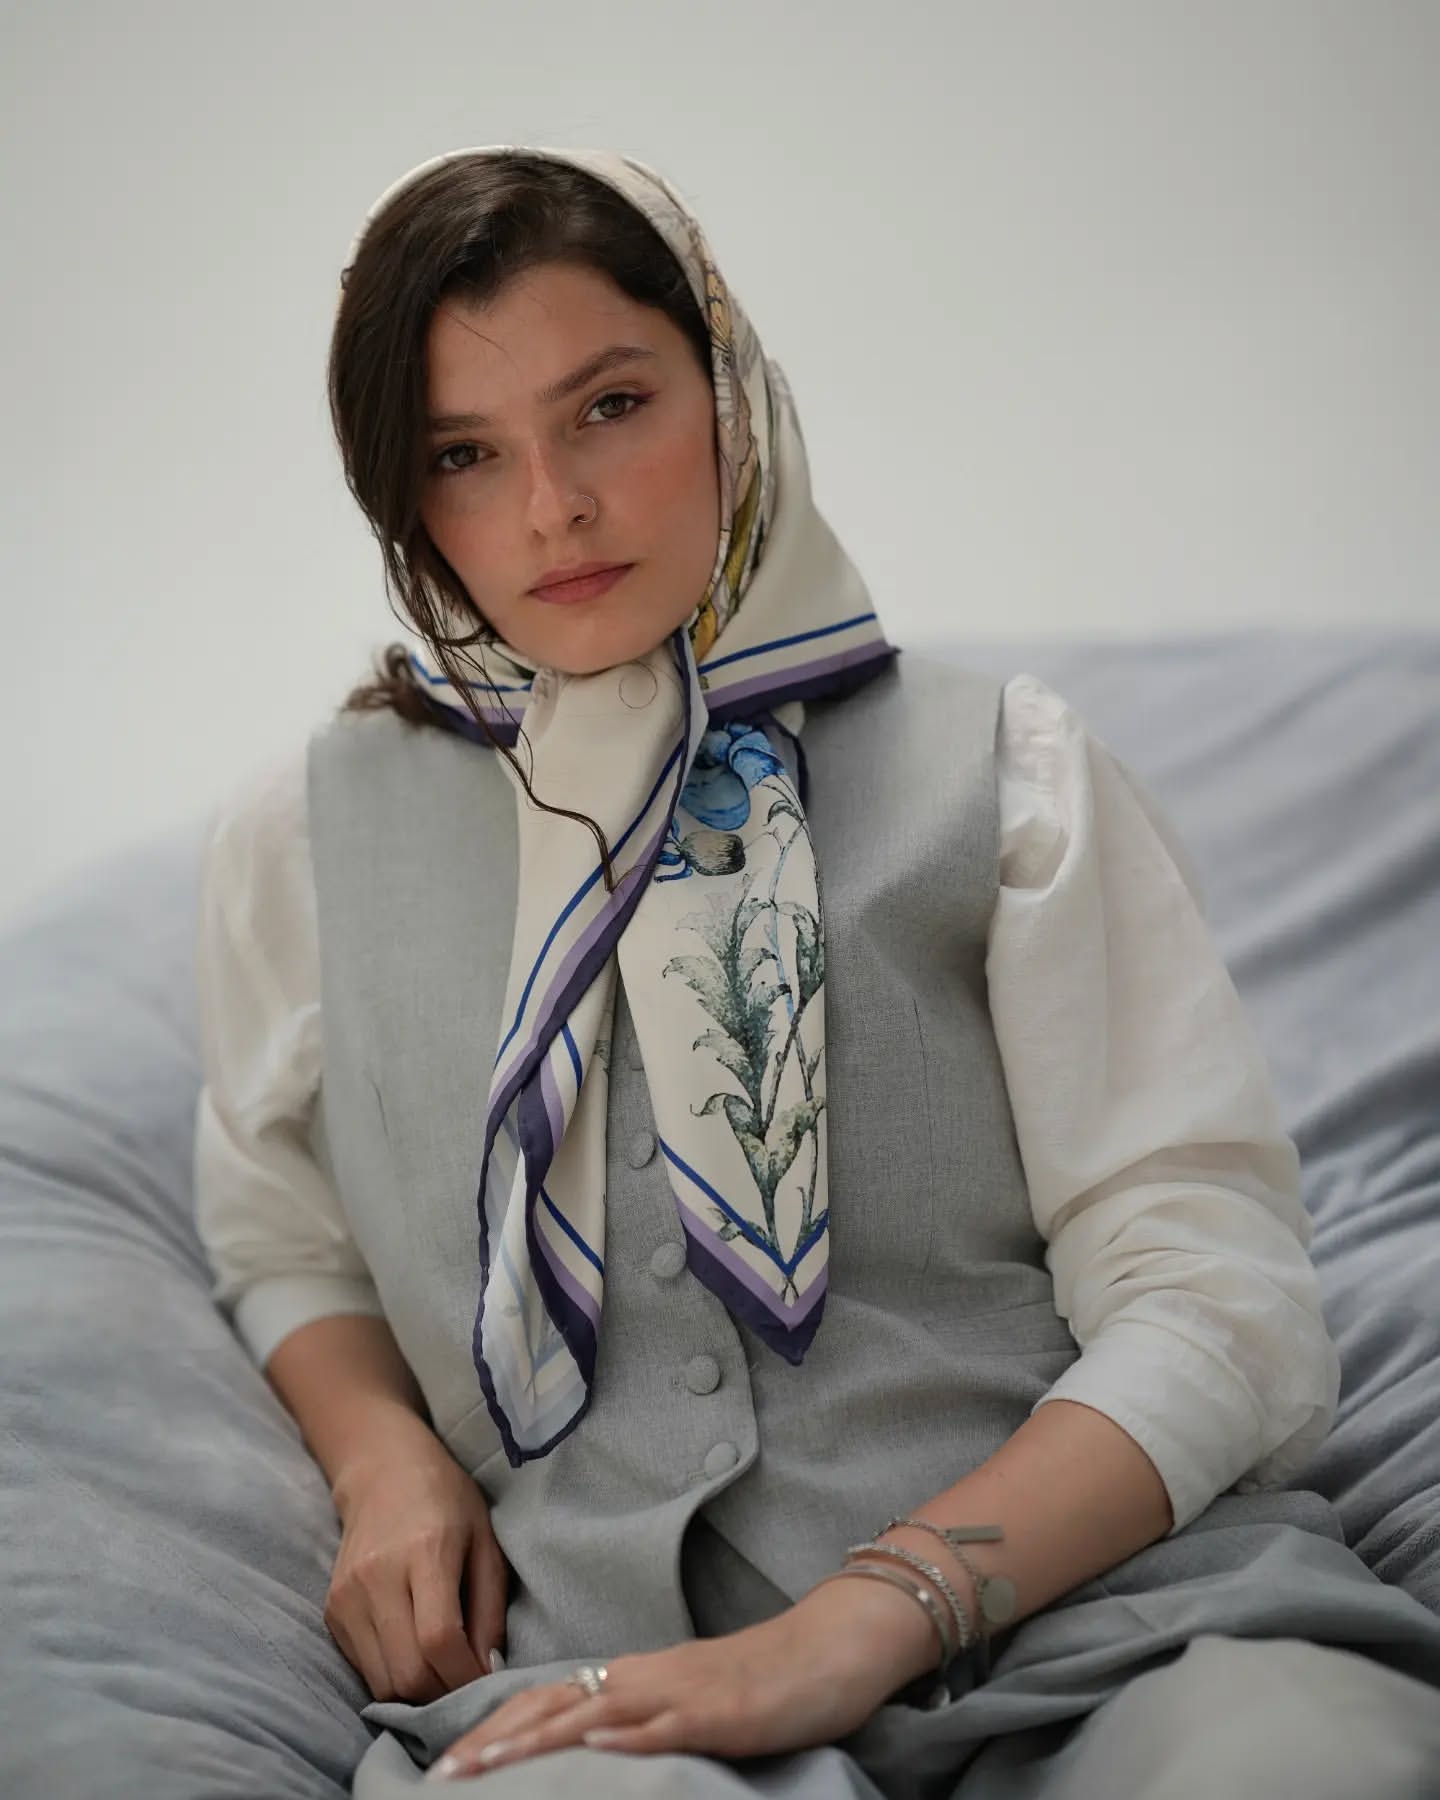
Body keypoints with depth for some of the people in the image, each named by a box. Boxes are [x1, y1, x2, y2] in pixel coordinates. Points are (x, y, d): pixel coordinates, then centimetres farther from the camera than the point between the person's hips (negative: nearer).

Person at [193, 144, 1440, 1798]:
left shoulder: (1000, 769, 7)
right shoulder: (303, 838, 15)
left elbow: (1218, 1302, 0)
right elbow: (282, 1243, 26)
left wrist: (858, 1626, -14)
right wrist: (381, 1455, 2)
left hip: (1104, 1605, 1)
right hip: (609, 1658, 0)